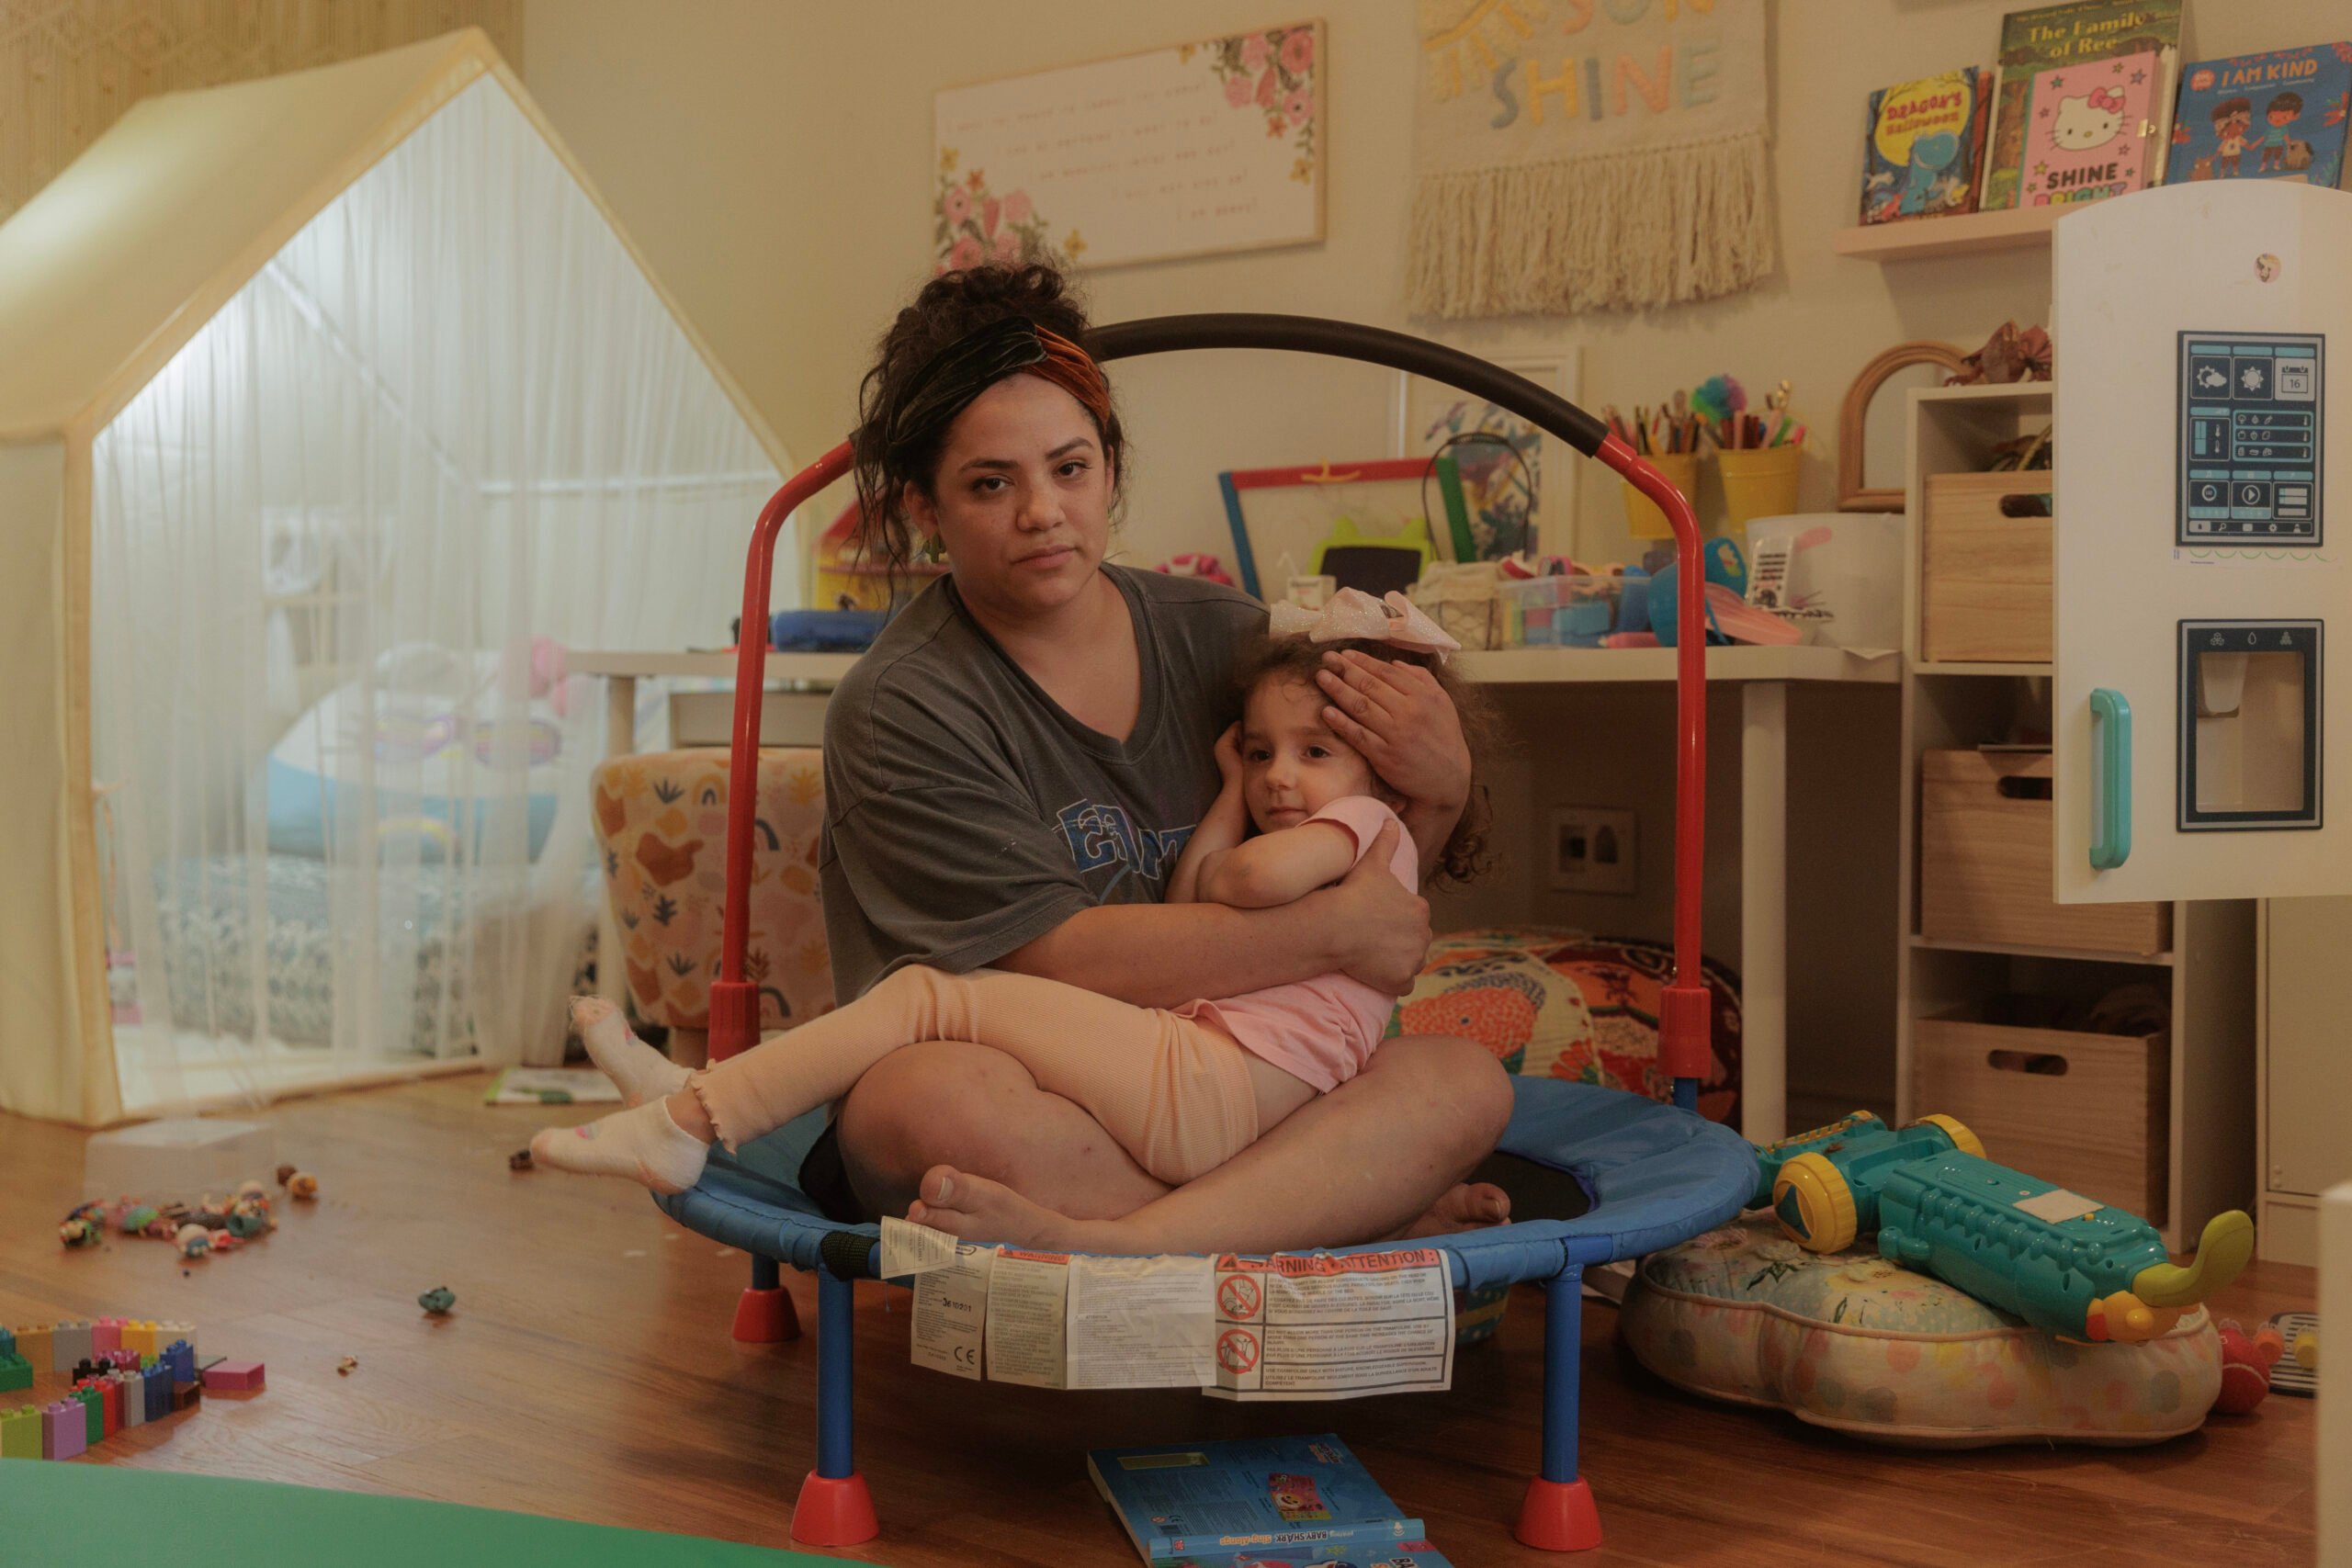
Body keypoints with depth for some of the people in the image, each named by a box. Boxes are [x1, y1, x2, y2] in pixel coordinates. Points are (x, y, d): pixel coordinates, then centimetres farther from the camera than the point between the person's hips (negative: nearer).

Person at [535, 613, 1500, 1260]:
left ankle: (691, 1123, -17)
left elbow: (1258, 877, -18)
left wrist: (1213, 875, 5)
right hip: (1197, 1113, 10)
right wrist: (1228, 803, 22)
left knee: (933, 996, -14)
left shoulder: (1367, 823, 5)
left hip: (1206, 1088, -10)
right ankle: (698, 1103, 3)